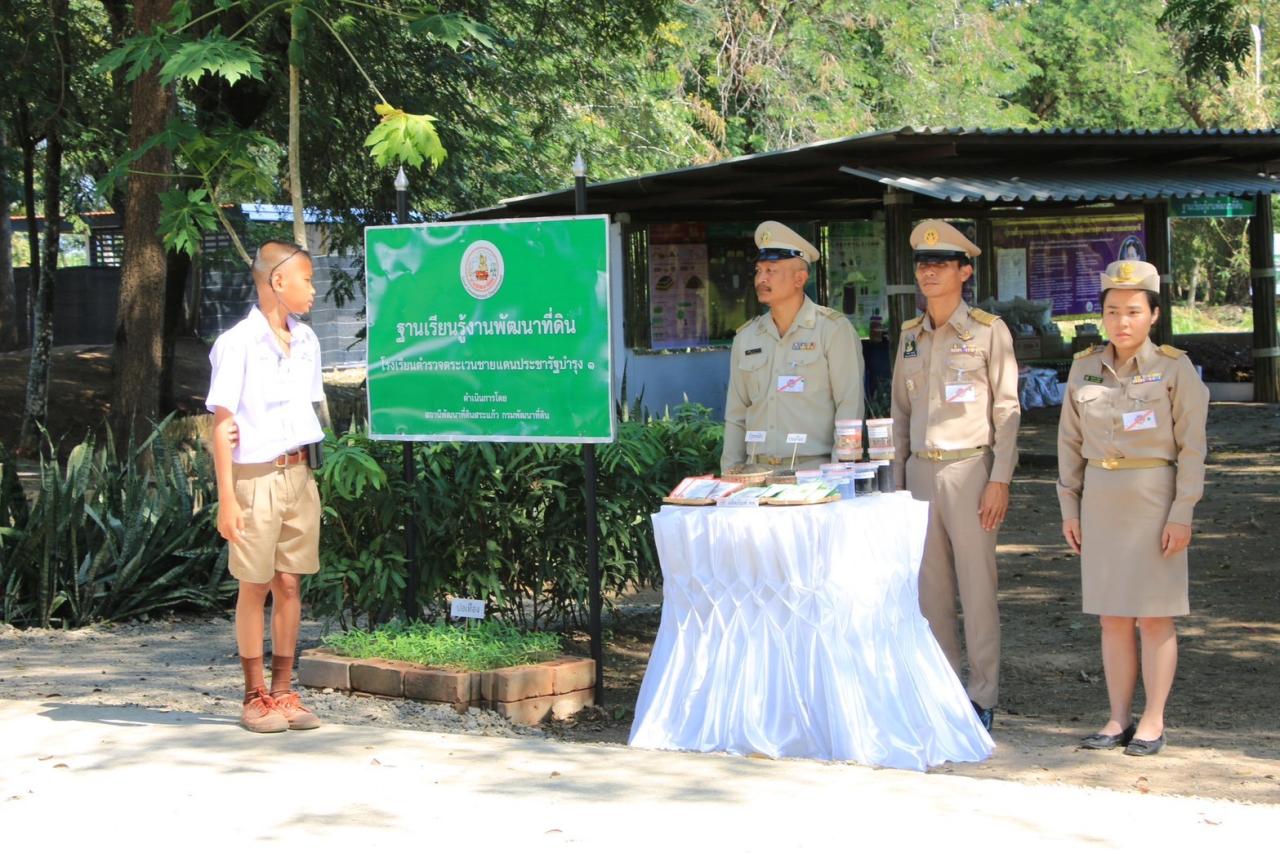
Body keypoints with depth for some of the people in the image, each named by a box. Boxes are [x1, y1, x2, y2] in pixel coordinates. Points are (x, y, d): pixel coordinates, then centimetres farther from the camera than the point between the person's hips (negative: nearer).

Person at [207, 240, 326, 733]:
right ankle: (255, 697, 10)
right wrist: (226, 498, -14)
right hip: (256, 476, -6)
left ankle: (283, 692, 15)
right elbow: (222, 425, -11)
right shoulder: (237, 344, -10)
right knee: (255, 587, 2)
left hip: (299, 475, 6)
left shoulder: (305, 341, 11)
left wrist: (308, 471, 6)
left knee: (289, 584, 8)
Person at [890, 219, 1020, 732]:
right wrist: (897, 480, 13)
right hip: (921, 472, 5)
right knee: (930, 592, 6)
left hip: (969, 470, -5)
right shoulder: (910, 336, 13)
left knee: (978, 589, -3)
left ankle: (983, 698, 3)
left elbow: (1007, 408, -4)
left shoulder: (988, 331, -2)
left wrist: (1000, 481, -11)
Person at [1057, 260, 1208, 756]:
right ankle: (1119, 719, 15)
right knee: (1112, 617, 8)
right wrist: (1069, 508, 7)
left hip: (1154, 500, -4)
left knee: (1153, 617, 1)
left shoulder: (1175, 369, -6)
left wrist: (1182, 514, -11)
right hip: (1101, 502, 4)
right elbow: (1070, 442, 10)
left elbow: (1192, 447, -6)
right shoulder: (1084, 368, 5)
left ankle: (1153, 722, 9)